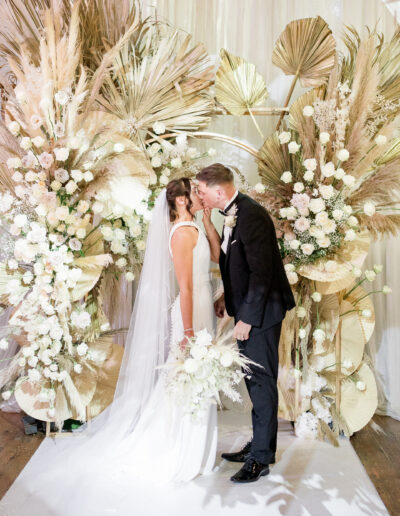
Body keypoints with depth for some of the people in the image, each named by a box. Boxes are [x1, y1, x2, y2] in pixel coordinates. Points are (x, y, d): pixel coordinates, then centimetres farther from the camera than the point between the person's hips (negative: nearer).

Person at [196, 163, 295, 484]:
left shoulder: (251, 215, -21)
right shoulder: (233, 213, 9)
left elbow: (261, 271, -24)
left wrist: (247, 319, -21)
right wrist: (227, 297, 14)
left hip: (260, 312, -10)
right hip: (247, 307, 10)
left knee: (262, 382, 1)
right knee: (254, 379, 17)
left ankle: (261, 458, 14)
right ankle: (260, 445, 32)